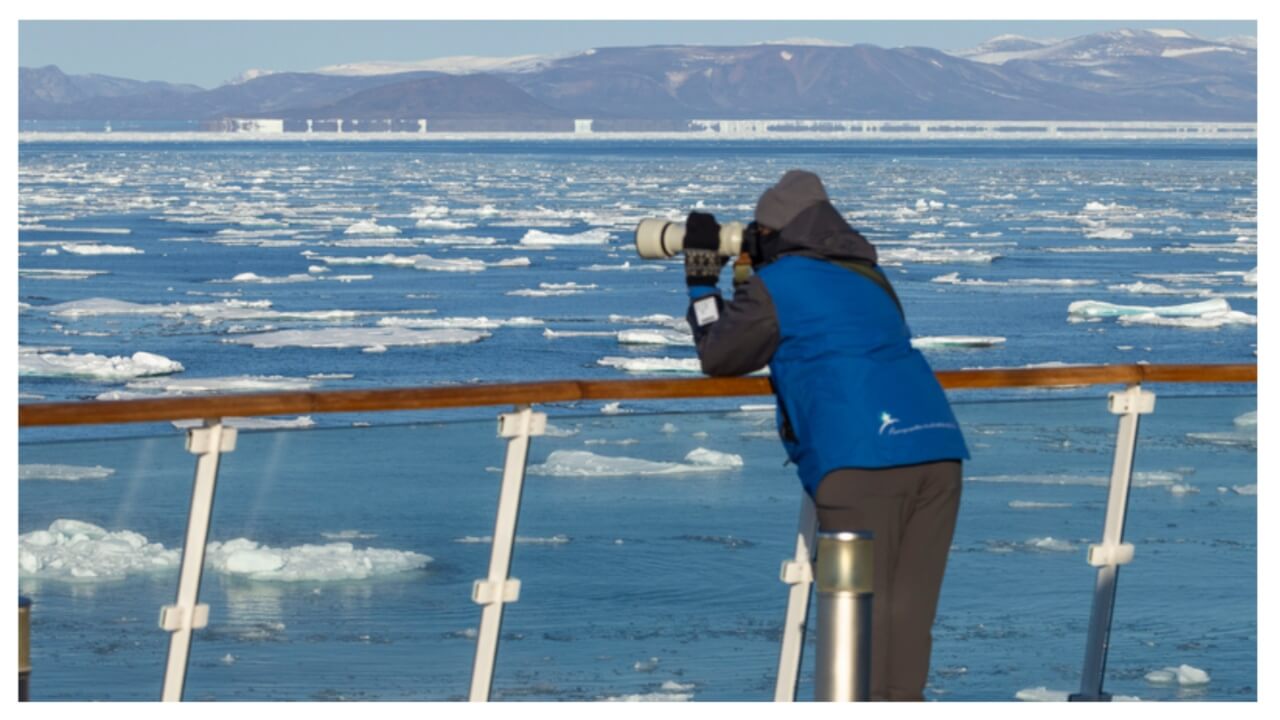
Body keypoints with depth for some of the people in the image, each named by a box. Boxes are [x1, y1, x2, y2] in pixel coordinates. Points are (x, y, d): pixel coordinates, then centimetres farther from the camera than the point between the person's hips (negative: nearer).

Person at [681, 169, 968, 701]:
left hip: (862, 461, -6)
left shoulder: (776, 285, 6)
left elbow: (717, 357, 19)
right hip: (937, 449, 6)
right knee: (908, 611, 8)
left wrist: (702, 282, 32)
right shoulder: (868, 277, 26)